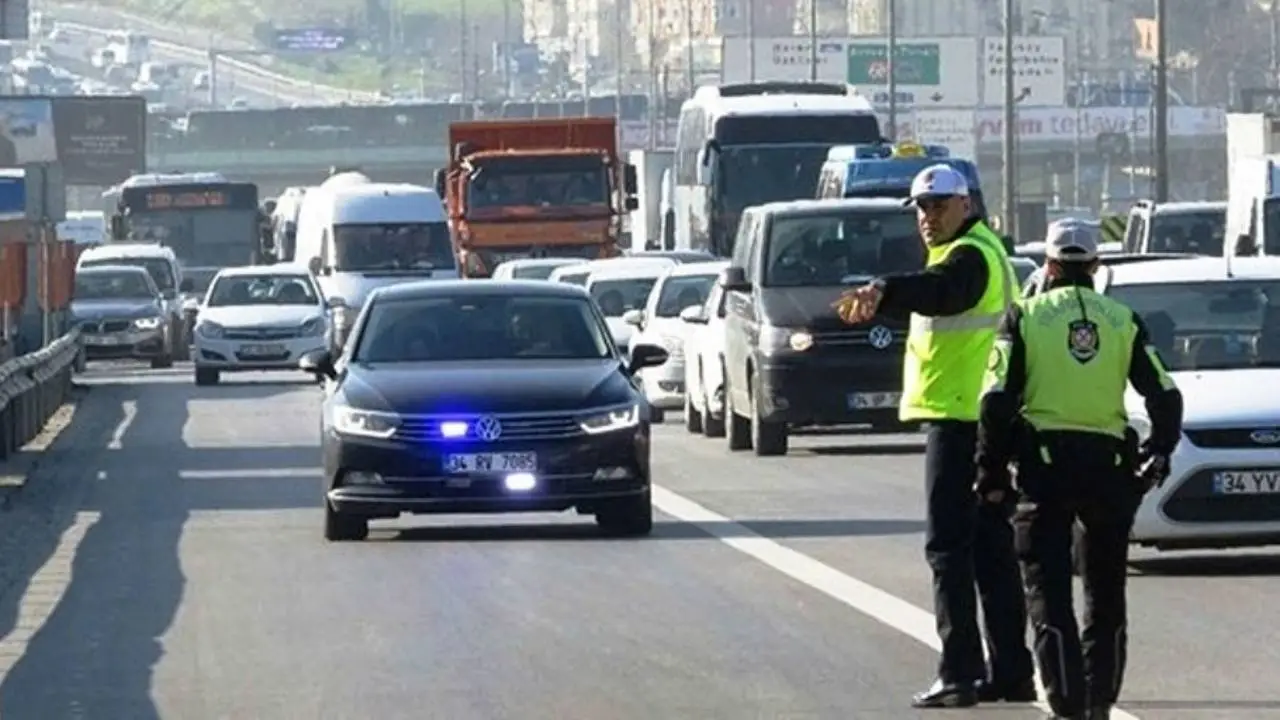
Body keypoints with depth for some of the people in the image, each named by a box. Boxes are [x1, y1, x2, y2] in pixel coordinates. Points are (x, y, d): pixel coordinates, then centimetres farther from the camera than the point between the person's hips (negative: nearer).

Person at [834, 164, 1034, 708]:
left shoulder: (969, 256, -15)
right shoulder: (984, 250, 20)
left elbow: (935, 289, -36)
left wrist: (883, 292, -53)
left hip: (959, 415, -11)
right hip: (983, 415, 11)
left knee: (949, 545, -10)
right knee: (990, 546, 14)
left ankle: (959, 673, -13)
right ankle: (1010, 671, 18)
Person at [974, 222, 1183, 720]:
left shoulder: (1025, 318, 0)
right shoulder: (1123, 321, 7)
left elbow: (997, 401, -7)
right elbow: (1165, 398, 6)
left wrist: (990, 473, 1)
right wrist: (1157, 455, 21)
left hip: (1045, 464, -3)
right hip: (1109, 461, 3)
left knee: (1048, 590, 0)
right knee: (1105, 592, 16)